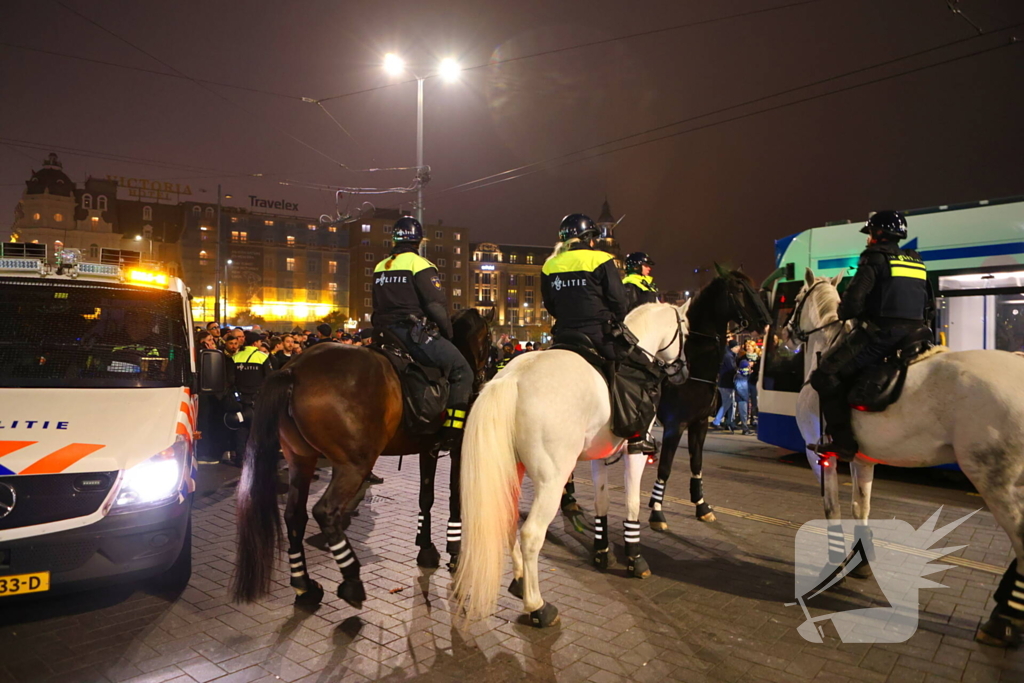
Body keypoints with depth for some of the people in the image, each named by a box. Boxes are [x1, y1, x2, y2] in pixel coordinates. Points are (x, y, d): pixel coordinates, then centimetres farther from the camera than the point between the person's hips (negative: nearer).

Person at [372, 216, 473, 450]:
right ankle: (453, 434, -10)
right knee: (462, 371, -2)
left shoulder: (380, 268, 15)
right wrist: (448, 333, 2)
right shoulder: (420, 265, -7)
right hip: (416, 333, -8)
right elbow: (437, 306, -12)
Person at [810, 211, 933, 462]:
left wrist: (844, 314, 8)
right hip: (913, 335, 8)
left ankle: (843, 441, -14)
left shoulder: (875, 258, -3)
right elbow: (930, 307, 21)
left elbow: (853, 300, -12)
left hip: (880, 335, -8)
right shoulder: (917, 262, 20)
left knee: (826, 374, -7)